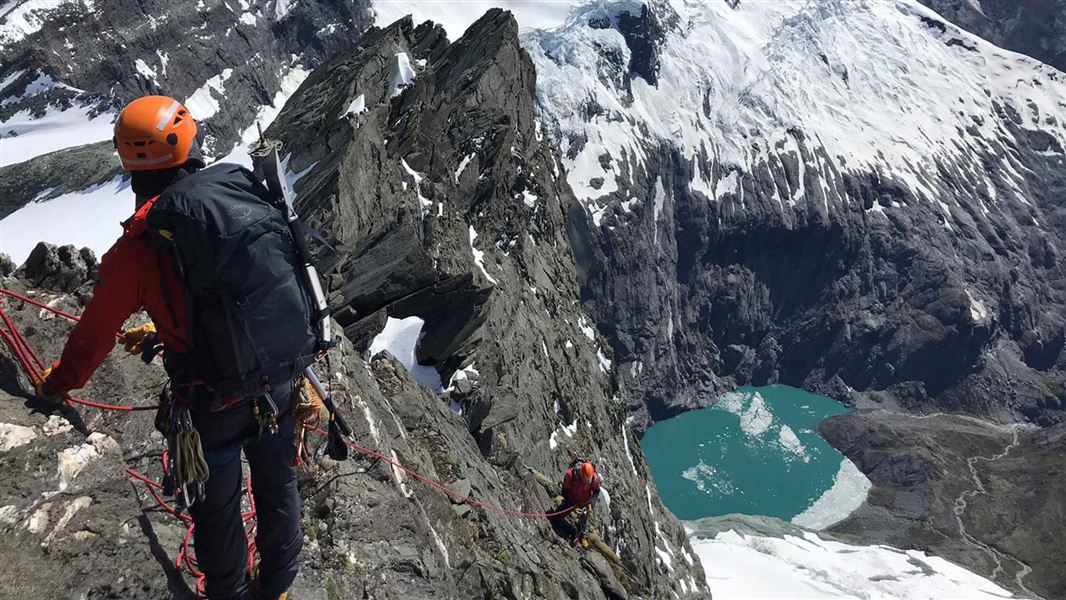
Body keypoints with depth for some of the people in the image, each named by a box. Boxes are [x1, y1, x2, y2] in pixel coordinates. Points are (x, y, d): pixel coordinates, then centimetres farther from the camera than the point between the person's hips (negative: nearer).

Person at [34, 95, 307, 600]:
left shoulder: (137, 247, -19)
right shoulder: (245, 190, -7)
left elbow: (95, 333, -4)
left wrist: (58, 384, 17)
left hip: (213, 404, -4)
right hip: (279, 380, 4)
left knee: (217, 509, 21)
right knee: (278, 487, 25)